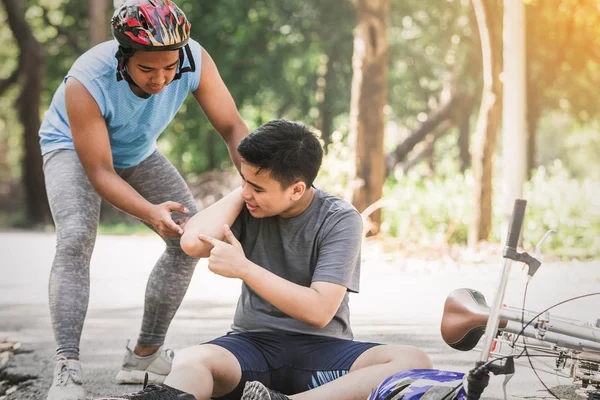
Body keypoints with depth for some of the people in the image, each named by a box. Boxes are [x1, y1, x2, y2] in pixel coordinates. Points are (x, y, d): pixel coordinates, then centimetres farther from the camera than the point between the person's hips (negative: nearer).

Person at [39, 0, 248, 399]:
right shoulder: (86, 82, -40)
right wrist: (150, 213, -52)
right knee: (75, 239, -29)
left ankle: (146, 355, 8)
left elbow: (232, 127, -25)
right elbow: (100, 173, -36)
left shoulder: (195, 61, -31)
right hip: (74, 147, -5)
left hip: (138, 151, 5)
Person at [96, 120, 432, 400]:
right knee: (191, 362, -32)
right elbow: (194, 242, -15)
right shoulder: (250, 207, 4)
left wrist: (244, 268, -16)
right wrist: (241, 191, -5)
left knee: (415, 362, -32)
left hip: (321, 349, -2)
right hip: (254, 343, 2)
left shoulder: (340, 220, -5)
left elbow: (319, 310, -15)